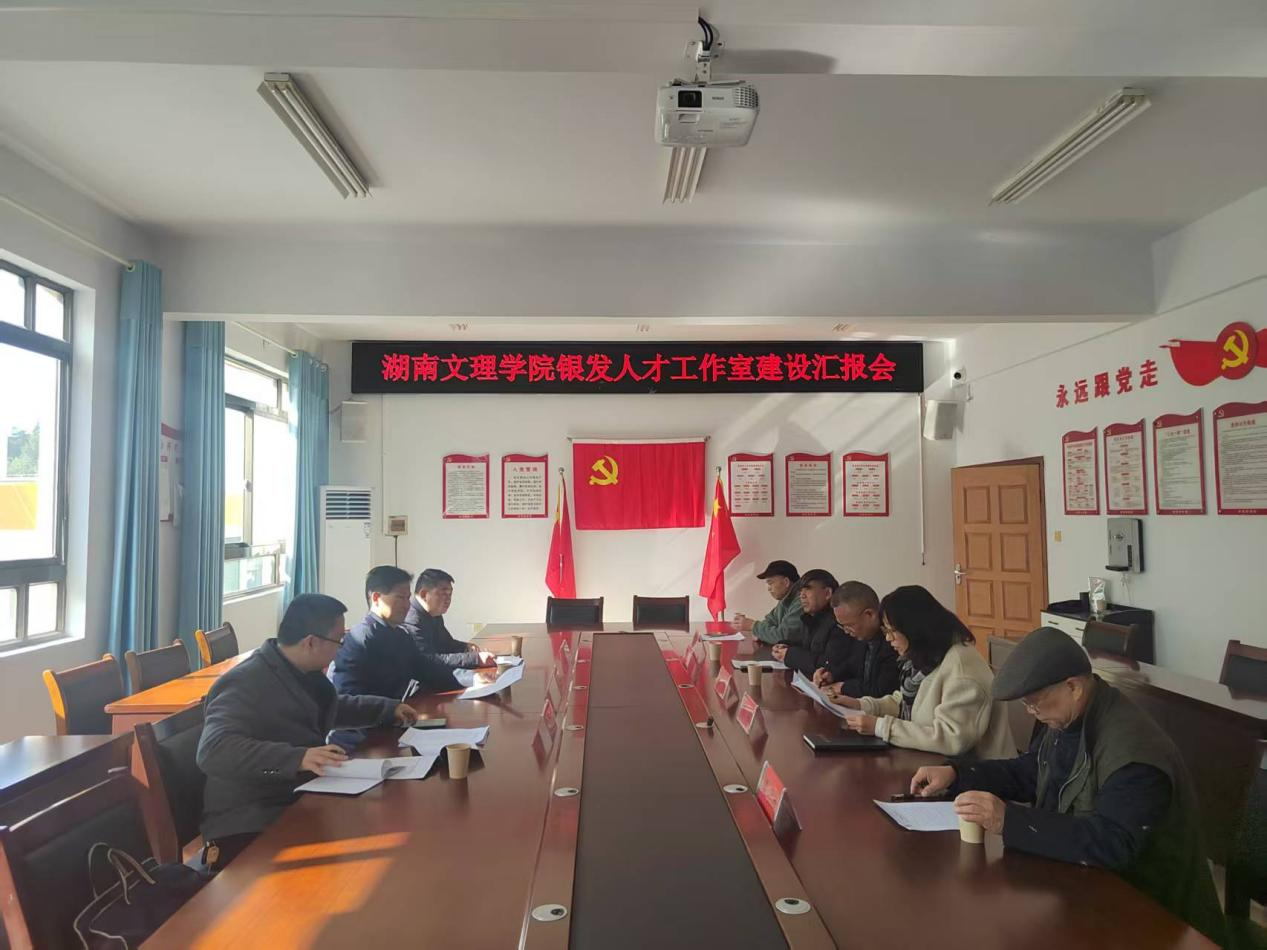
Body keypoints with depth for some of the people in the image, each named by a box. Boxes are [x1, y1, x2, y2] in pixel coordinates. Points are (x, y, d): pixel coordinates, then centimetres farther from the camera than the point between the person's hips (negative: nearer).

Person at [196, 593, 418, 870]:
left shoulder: (304, 674, 12)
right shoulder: (246, 683, -16)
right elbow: (213, 750, -31)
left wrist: (388, 708, 25)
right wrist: (297, 757, -40)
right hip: (250, 827, -8)